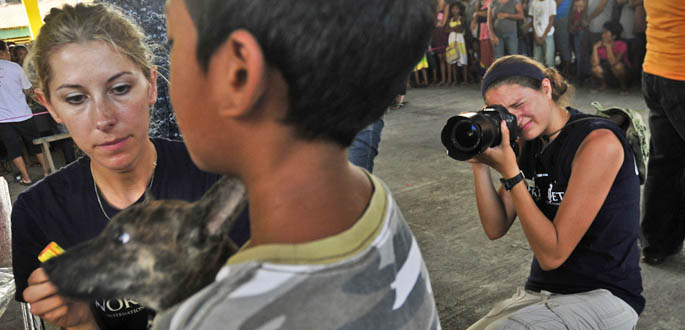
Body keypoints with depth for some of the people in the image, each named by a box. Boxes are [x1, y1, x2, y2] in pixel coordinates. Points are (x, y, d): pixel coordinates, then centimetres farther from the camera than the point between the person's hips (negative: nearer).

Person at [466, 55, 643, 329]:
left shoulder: (599, 142, -18)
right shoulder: (528, 142, 5)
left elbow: (552, 254, -20)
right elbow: (496, 229, 1)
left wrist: (509, 170, -24)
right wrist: (480, 164, -11)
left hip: (601, 297, -6)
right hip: (538, 293, 6)